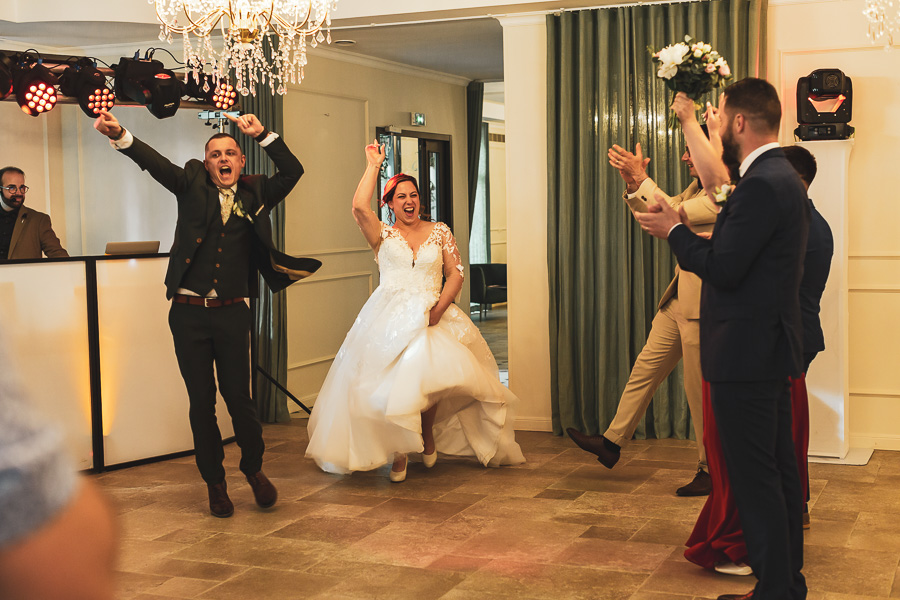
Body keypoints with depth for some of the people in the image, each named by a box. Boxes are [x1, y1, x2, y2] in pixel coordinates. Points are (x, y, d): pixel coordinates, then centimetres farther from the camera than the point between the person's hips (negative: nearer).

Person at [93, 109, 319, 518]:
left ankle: (254, 469, 27)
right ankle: (214, 483, 22)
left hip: (232, 314, 0)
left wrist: (262, 135, -12)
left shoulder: (255, 194, 7)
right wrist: (120, 135, -28)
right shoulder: (192, 186, 4)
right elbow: (155, 164, -11)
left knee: (239, 398, 2)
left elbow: (292, 171, -3)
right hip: (189, 313, 0)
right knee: (201, 403, 7)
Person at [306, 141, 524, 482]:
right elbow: (359, 207, -8)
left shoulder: (440, 232, 15)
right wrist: (373, 165, 1)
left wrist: (439, 307, -9)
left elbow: (456, 274, 8)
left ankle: (427, 428, 5)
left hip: (433, 316, 1)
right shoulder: (382, 234, 11)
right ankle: (398, 452, 0)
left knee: (431, 369, -27)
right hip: (389, 318, 0)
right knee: (390, 380, -22)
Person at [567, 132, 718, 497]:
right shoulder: (698, 187, 13)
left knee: (700, 391, 0)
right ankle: (613, 442, 23)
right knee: (645, 367, 13)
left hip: (703, 306, -9)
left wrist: (641, 177, -20)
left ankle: (710, 471, 14)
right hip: (677, 300, 9)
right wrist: (632, 185, -2)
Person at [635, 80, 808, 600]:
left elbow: (722, 269, -21)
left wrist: (674, 230, -7)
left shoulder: (762, 185, -19)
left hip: (746, 351, -11)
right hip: (773, 346, 11)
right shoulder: (783, 178, 13)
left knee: (754, 476, -3)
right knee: (779, 469, 16)